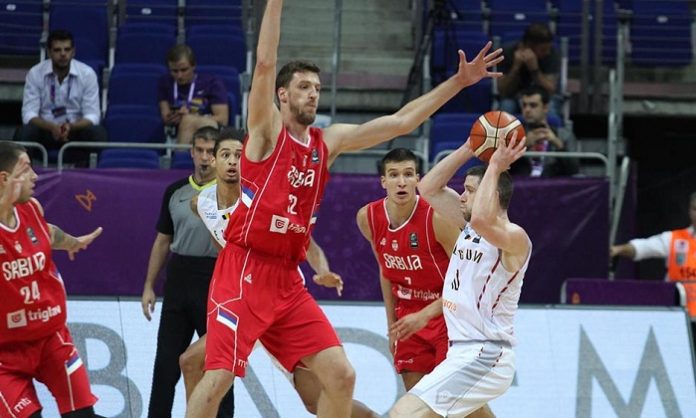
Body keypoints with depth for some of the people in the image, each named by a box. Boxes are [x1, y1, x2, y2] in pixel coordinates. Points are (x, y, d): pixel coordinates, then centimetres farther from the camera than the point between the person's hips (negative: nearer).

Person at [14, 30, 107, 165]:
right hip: (46, 129, 0)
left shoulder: (87, 74, -10)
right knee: (23, 133, -32)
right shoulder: (35, 73, -9)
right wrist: (51, 127, -34)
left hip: (76, 129, 0)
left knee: (98, 133, -31)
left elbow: (92, 116, -12)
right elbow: (29, 114, -13)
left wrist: (70, 127, -33)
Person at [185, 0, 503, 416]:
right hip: (244, 272, -6)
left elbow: (400, 122, 14)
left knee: (341, 375, 0)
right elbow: (265, 64, -17)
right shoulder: (267, 129, -3)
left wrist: (458, 82, 10)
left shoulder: (329, 141, 12)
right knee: (219, 377, -15)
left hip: (288, 281, 6)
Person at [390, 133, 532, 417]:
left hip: (484, 356, -10)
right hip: (464, 351, 10)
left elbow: (482, 219, -35)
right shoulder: (468, 226, 13)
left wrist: (495, 167, -23)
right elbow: (429, 188, 17)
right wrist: (469, 149, 9)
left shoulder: (515, 237, -13)